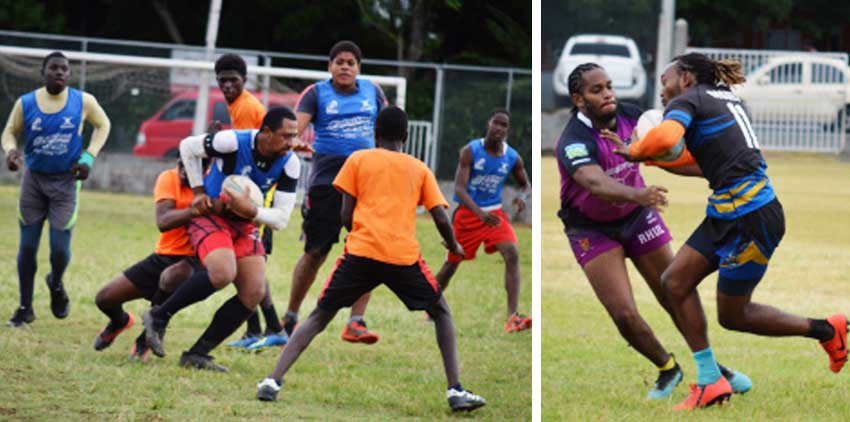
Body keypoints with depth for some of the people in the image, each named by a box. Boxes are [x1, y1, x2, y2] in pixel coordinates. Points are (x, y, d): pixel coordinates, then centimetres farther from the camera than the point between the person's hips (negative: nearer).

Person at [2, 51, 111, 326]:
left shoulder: (83, 102, -9)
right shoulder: (26, 103, -8)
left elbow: (102, 125, 8)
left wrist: (89, 156, -4)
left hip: (65, 181, -1)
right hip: (34, 179, 1)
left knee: (60, 247, -7)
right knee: (27, 245, 2)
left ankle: (56, 284, 28)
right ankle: (25, 307, 16)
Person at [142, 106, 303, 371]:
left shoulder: (290, 164, -11)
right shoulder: (232, 142, -23)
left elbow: (281, 219, -10)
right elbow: (188, 147, -4)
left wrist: (249, 211, -28)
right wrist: (198, 191, -6)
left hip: (244, 225, 6)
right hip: (210, 215, -6)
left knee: (254, 293, -9)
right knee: (223, 273, -32)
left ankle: (197, 354, -1)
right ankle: (159, 317, -14)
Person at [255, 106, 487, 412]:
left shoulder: (358, 160, 14)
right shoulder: (419, 169, 17)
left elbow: (346, 215, 8)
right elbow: (441, 217, 9)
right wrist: (454, 246, 29)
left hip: (361, 250, 0)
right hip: (404, 256, 0)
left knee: (319, 316, 10)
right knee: (441, 313, 20)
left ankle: (273, 381, -6)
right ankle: (456, 390, 7)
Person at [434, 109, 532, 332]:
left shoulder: (513, 158, -4)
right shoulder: (470, 151, -15)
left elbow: (525, 184, 14)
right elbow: (459, 188, -21)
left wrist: (522, 196, -13)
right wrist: (479, 213, -37)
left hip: (494, 213, 2)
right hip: (467, 213, -2)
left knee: (512, 255, -21)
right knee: (452, 262, 10)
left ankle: (512, 317, -28)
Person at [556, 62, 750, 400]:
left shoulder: (628, 115, -12)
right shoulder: (574, 142, -30)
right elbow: (597, 184, -49)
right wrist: (638, 194, -67)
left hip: (637, 218, 4)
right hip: (592, 229, -4)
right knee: (624, 314, -14)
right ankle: (667, 369, 13)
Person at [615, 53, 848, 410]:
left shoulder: (687, 100, -8)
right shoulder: (726, 99, 19)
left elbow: (665, 138, -29)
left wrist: (634, 151, -9)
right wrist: (653, 159, 19)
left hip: (751, 219, -9)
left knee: (732, 315, 5)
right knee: (675, 281, 6)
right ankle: (710, 381, 7)